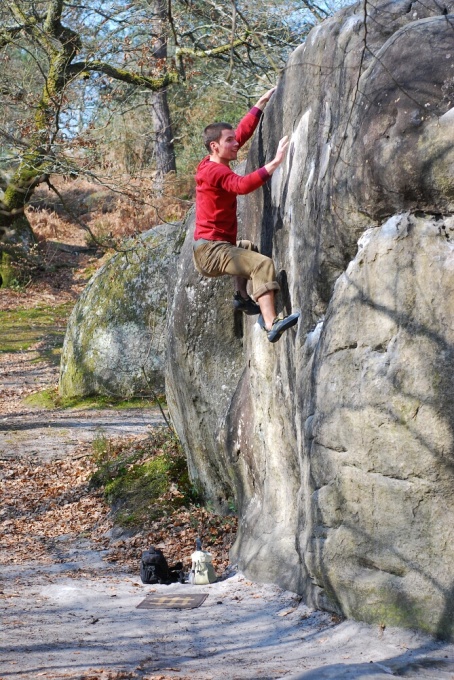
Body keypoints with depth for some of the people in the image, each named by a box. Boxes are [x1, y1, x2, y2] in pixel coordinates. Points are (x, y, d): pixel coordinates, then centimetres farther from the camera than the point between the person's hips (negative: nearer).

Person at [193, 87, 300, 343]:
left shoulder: (216, 165, 12)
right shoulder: (214, 171, -16)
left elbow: (243, 132, 18)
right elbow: (243, 185, -35)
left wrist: (262, 103, 17)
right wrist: (275, 163, -38)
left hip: (219, 246, 11)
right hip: (210, 250, -11)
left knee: (248, 247, 39)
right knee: (263, 264, -27)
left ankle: (242, 296, 32)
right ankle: (272, 324, -41)